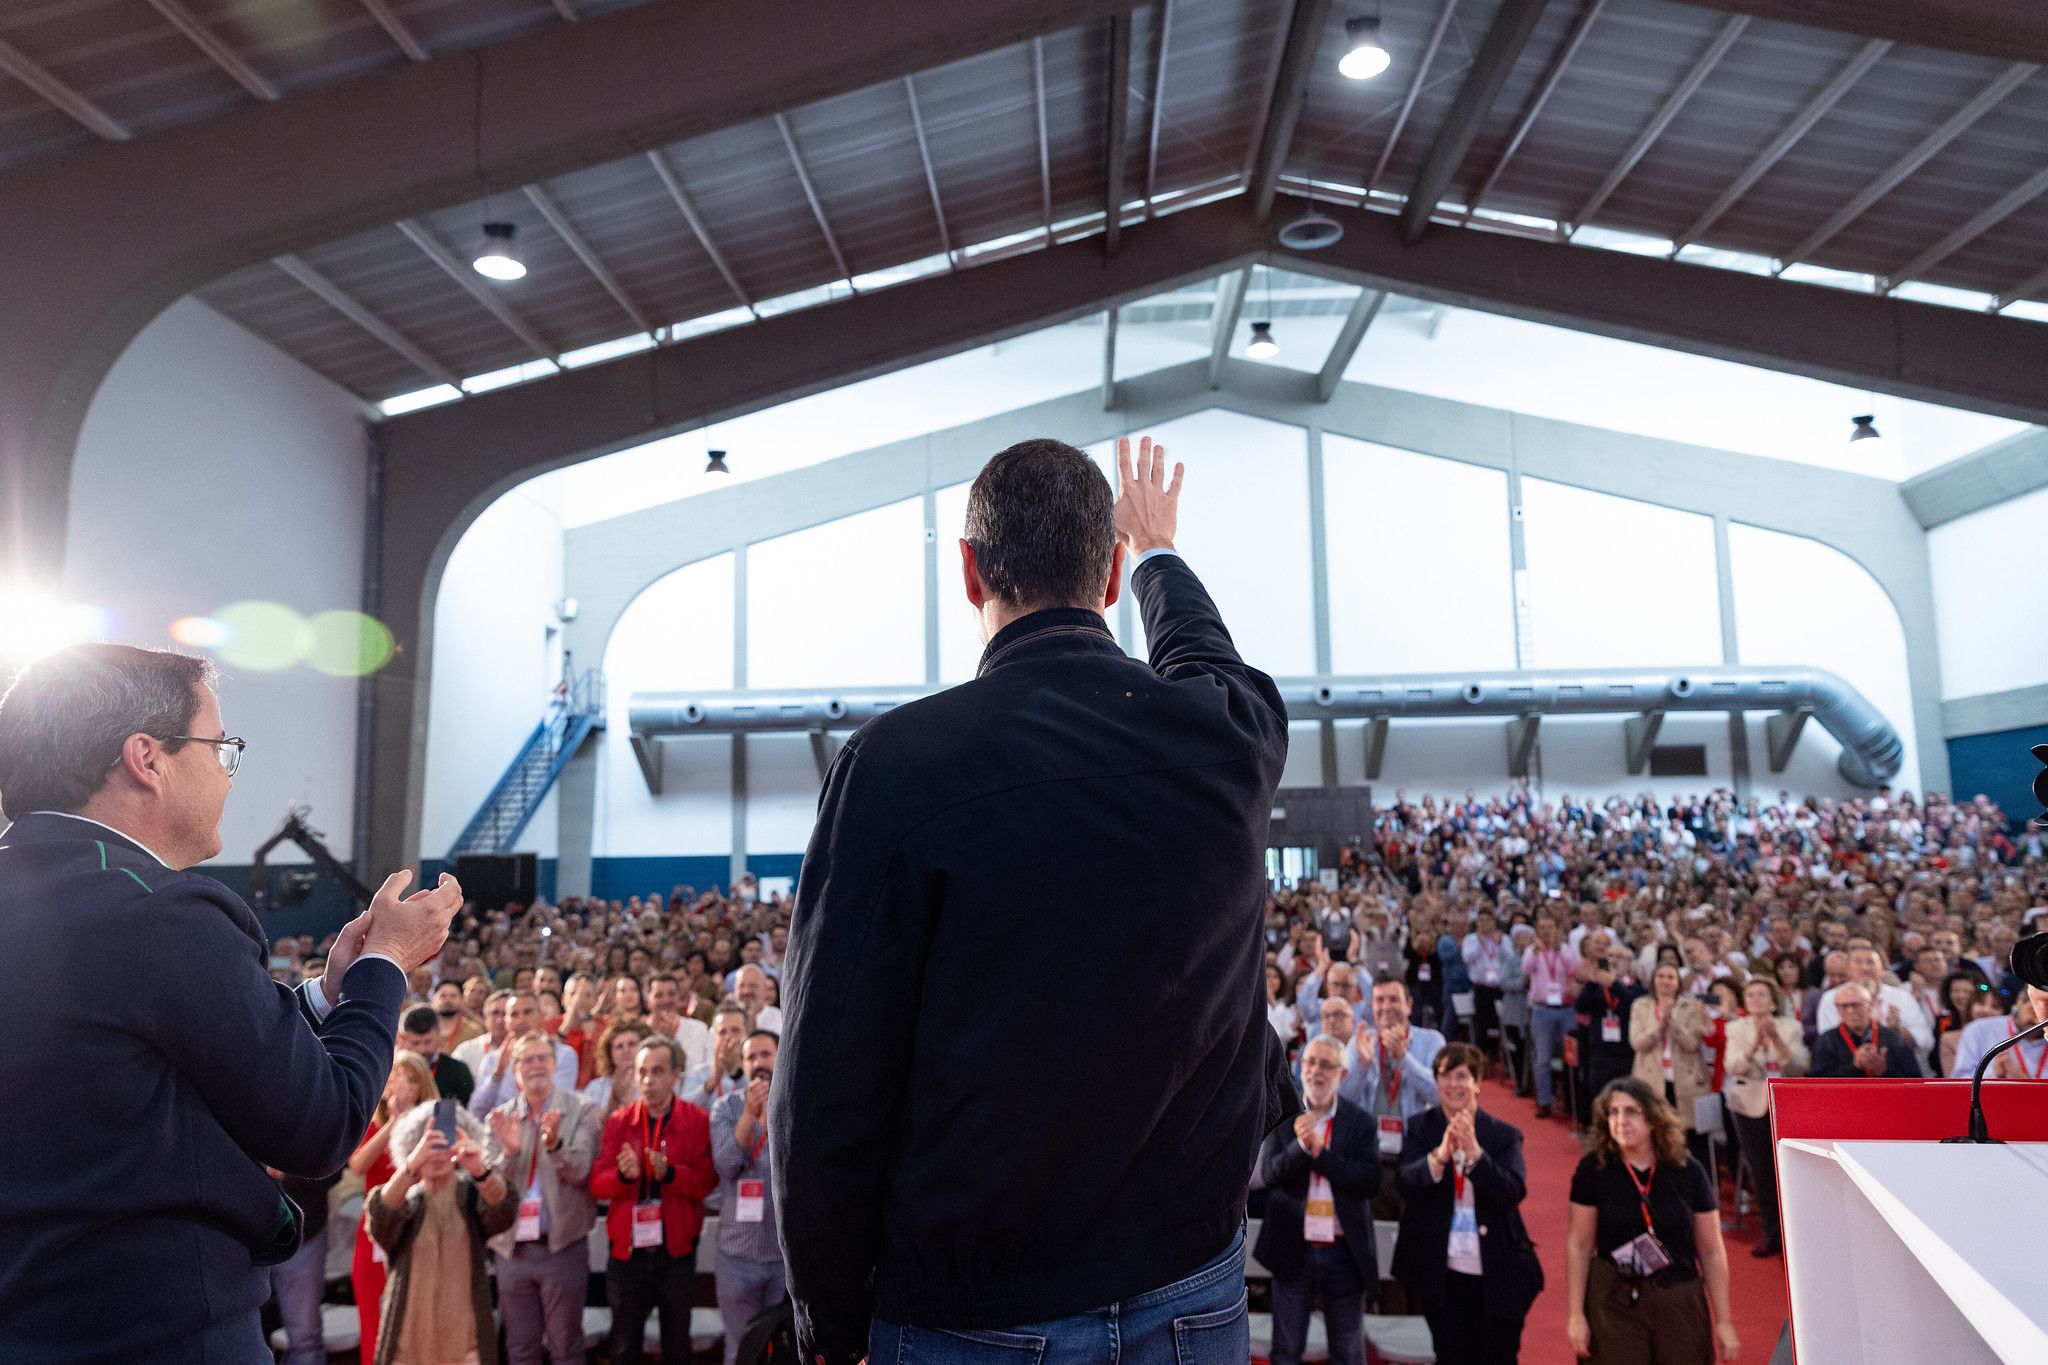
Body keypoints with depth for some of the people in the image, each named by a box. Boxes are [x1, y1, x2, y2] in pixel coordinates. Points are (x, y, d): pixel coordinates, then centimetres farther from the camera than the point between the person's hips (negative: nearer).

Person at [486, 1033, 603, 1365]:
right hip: (512, 1247, 3)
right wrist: (509, 1151, -20)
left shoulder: (581, 1110, -3)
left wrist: (555, 1145, -32)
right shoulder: (499, 1118, 6)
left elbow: (581, 1171, -13)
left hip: (563, 1246, -3)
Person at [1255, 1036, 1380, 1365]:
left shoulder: (1361, 1122, -2)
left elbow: (1370, 1183, -12)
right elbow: (1268, 1173, -10)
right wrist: (1300, 1144, -26)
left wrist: (1320, 1150, -20)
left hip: (1344, 1252, 0)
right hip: (1293, 1250, 0)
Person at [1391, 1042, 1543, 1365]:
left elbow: (1513, 1193, -14)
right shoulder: (1420, 1128, -1)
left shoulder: (1505, 1135, -2)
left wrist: (1474, 1152, -28)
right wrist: (1440, 1155, -31)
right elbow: (1406, 1186, -14)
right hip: (1442, 1274, 0)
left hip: (1496, 1275, 0)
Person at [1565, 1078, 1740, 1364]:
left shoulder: (1688, 1172, -4)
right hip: (1614, 1303, -1)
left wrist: (1723, 1321, 4)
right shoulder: (1593, 1169, -7)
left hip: (1680, 1304, 1)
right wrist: (1575, 1314, -4)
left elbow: (1712, 1252, 4)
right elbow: (1579, 1245, -2)